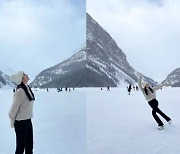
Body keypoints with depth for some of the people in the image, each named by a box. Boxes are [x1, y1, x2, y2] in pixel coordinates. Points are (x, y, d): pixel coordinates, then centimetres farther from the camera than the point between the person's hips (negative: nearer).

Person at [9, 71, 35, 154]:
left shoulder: (28, 88, 3)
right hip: (21, 123, -7)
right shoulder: (20, 91, -22)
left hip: (28, 121, 7)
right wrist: (12, 123, -5)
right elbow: (14, 108, -17)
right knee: (20, 147, 8)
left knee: (29, 146, 18)